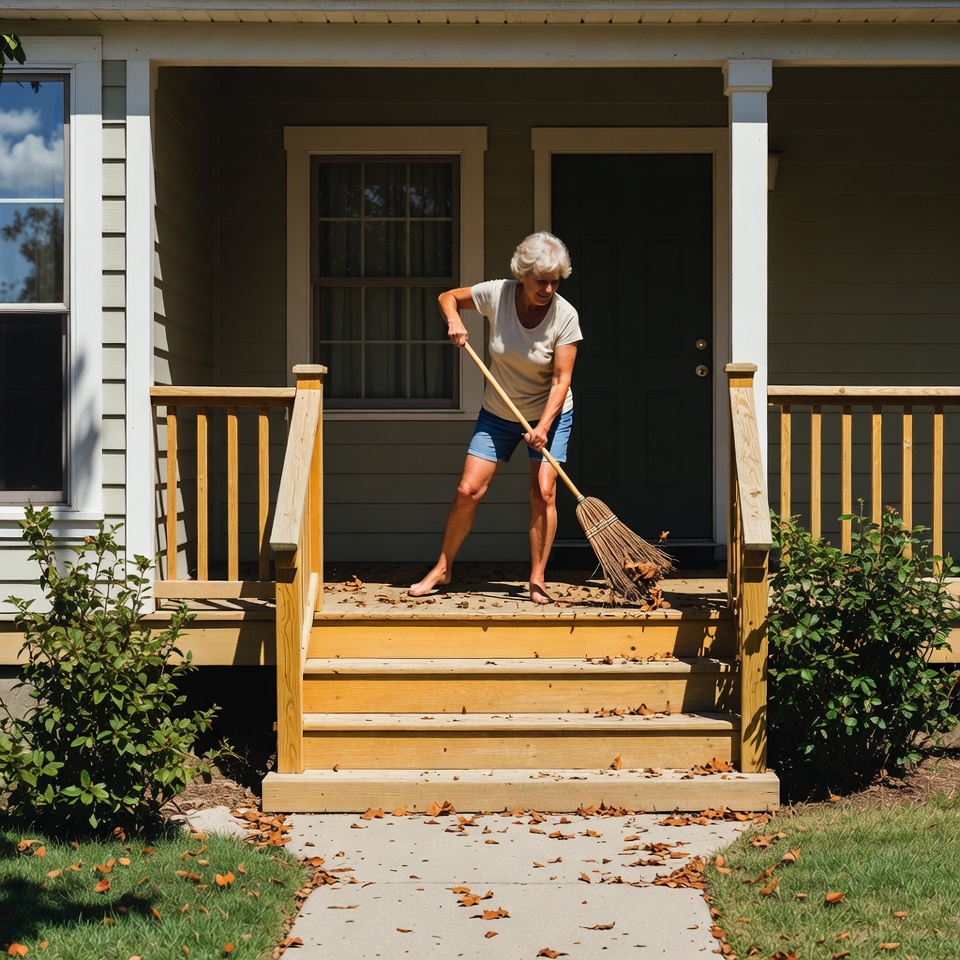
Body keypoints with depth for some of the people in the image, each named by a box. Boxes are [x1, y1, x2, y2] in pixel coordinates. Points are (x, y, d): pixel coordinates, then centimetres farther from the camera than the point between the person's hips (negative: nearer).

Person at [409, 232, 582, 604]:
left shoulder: (564, 315, -21)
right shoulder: (496, 294, -17)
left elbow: (561, 380, -20)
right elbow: (448, 297, 2)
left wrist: (543, 427, -30)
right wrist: (454, 321, -20)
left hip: (550, 414, -2)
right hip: (498, 413, 2)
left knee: (543, 493, -10)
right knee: (468, 490, -1)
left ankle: (537, 580, 1)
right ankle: (442, 569, 13)